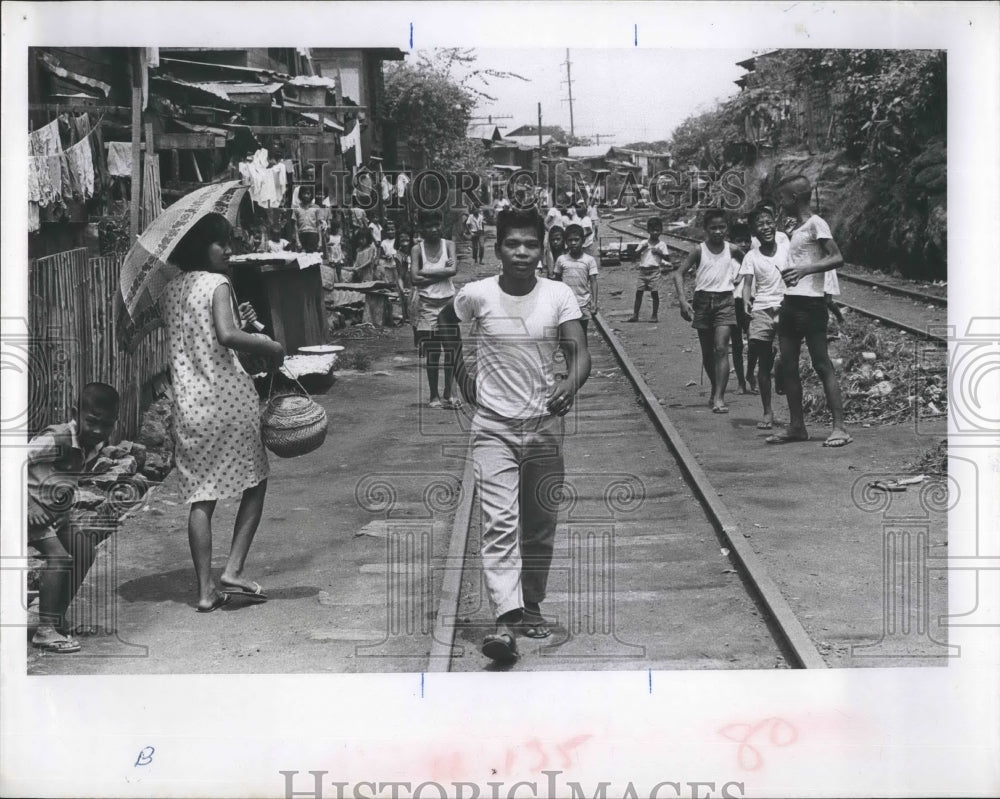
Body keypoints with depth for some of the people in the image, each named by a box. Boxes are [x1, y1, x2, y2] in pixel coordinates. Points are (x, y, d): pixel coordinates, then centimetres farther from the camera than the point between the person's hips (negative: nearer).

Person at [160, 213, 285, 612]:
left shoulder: (170, 291, 12)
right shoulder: (217, 284, -10)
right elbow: (226, 336, -25)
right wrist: (271, 346, -12)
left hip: (188, 404, 6)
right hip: (229, 398, -5)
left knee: (200, 496, 8)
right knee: (254, 483, 12)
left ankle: (205, 590, 7)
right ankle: (233, 572, 3)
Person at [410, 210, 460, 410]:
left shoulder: (448, 245, 0)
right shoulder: (417, 249, -2)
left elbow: (454, 270, -16)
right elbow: (414, 278, -13)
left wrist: (427, 273, -13)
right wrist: (442, 272, -12)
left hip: (448, 302, 1)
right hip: (427, 305, -1)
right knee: (432, 352, 3)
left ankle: (448, 394, 12)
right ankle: (434, 396, 11)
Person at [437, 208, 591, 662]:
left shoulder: (559, 297, -5)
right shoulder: (478, 295, -5)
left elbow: (579, 353, -12)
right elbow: (446, 322, 16)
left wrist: (569, 385, -34)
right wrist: (462, 377, 10)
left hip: (545, 425, 2)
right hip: (493, 426, -1)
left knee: (540, 526, 11)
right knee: (499, 522, -14)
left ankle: (531, 606, 29)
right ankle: (506, 620, -22)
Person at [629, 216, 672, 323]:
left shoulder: (662, 244, 4)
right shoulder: (644, 243, 10)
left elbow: (668, 259, 1)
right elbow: (636, 256, 6)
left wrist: (659, 253, -13)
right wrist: (642, 249, -9)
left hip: (654, 271, -2)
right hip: (642, 271, 3)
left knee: (654, 293, -3)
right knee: (638, 292, 1)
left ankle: (655, 315, 6)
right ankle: (635, 315, 5)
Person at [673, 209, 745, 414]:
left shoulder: (732, 250, 1)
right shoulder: (699, 251, -3)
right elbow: (679, 273, -6)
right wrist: (682, 299, -16)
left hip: (725, 300, -1)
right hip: (703, 300, 1)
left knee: (721, 348, -15)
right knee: (707, 352, 10)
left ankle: (719, 397, -20)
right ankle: (715, 390, 31)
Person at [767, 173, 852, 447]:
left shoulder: (816, 224, -8)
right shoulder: (794, 229, 17)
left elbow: (837, 258, -18)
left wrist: (806, 269, -28)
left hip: (810, 303, -9)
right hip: (790, 303, 9)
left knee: (822, 365, -9)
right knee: (788, 366, 8)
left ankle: (840, 427, -8)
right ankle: (796, 426, 15)